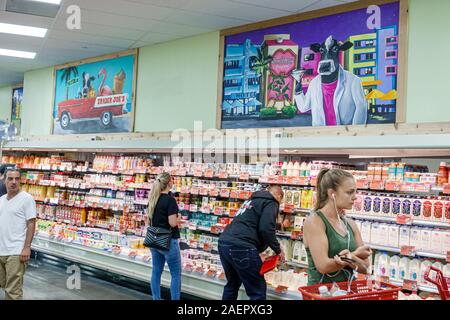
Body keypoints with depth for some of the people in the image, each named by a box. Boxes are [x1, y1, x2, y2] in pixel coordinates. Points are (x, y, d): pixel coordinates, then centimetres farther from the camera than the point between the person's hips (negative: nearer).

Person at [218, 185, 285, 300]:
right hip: (241, 247, -9)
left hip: (224, 243, 9)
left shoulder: (252, 200, 28)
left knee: (232, 285, 24)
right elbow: (266, 228, -13)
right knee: (258, 290, 0)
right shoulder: (271, 202, 2)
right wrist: (278, 250, 0)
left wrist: (258, 248, 37)